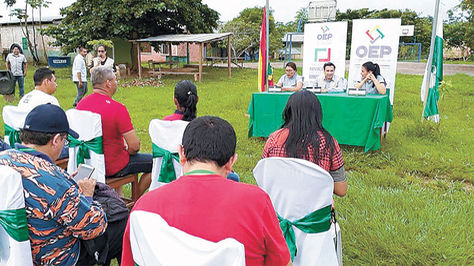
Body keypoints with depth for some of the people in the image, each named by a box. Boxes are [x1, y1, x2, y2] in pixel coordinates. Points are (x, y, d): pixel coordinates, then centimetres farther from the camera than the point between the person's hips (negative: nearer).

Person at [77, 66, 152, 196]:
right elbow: (134, 145, -24)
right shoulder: (118, 108, -24)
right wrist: (129, 151, 1)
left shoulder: (81, 103, -3)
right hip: (113, 168, -8)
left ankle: (117, 195, 37)